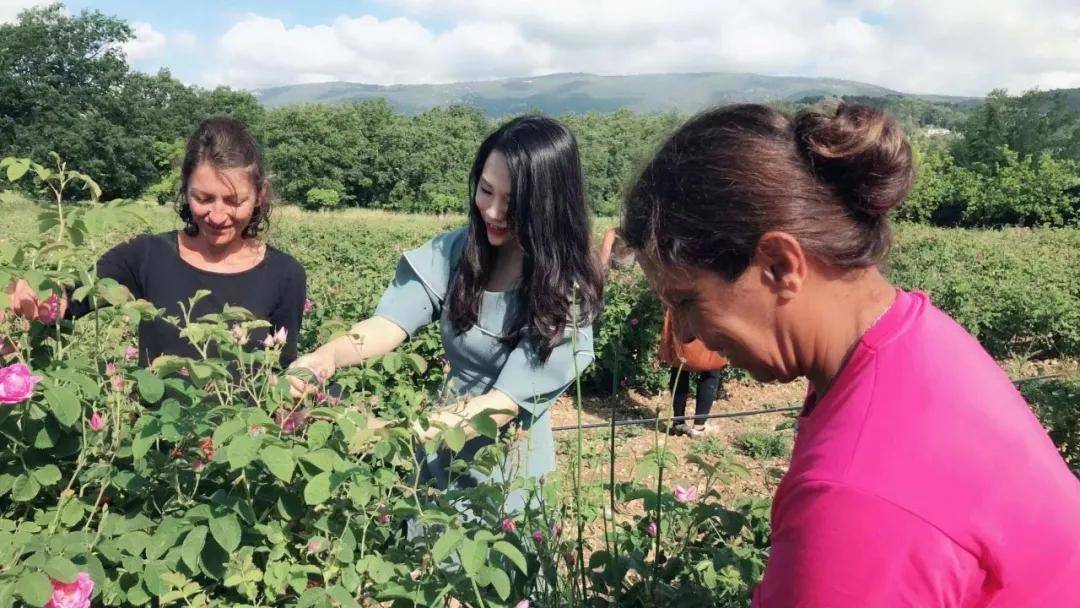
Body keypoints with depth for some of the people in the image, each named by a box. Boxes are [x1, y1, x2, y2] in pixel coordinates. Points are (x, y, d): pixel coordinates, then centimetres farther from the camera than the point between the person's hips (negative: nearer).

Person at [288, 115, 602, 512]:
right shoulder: (456, 251, -9)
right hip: (439, 457, 4)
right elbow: (393, 319, -16)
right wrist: (329, 355, -37)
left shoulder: (565, 292, -20)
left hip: (507, 468, -4)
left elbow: (507, 400, -26)